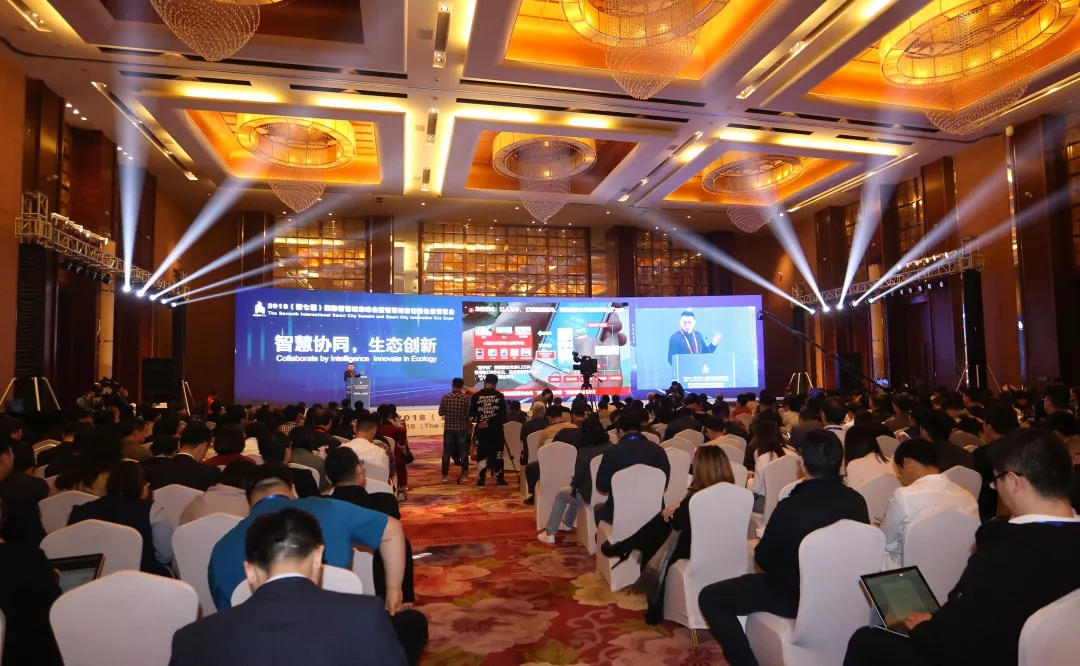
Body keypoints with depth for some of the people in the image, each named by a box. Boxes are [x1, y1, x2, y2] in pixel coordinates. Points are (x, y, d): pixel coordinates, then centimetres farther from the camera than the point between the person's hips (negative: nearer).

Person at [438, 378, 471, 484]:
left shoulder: (445, 397, -4)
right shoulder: (465, 398, -8)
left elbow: (441, 413, 1)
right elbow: (469, 413, -6)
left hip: (448, 428, 1)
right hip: (462, 428, -1)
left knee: (446, 452, 8)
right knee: (463, 451, 7)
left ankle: (445, 475, 10)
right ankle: (464, 474, 8)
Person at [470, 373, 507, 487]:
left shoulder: (476, 396, -1)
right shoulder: (500, 396, -2)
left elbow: (471, 413, 1)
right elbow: (503, 414, -6)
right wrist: (491, 422, -5)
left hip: (481, 429, 1)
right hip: (496, 429, 0)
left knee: (481, 453, 8)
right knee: (497, 452, 7)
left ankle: (481, 479, 8)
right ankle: (499, 478, 6)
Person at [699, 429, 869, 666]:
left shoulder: (791, 506, -28)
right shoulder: (856, 500, -10)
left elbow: (764, 559, -13)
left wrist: (760, 548, 9)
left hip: (796, 595, -7)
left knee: (709, 598, 3)